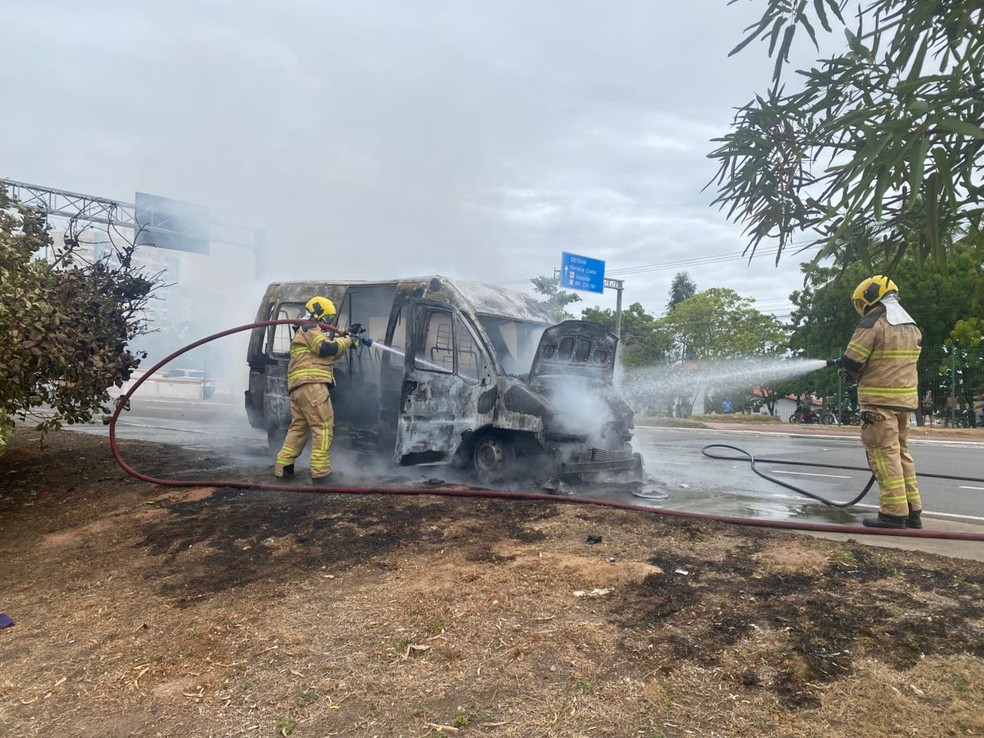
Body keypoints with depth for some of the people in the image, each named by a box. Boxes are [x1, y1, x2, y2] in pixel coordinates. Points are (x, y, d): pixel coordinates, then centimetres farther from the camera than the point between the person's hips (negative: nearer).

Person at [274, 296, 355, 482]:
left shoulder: (310, 332, 31)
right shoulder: (309, 328, 0)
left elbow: (331, 356, 29)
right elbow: (326, 348, -16)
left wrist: (345, 341, 18)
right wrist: (346, 341, -3)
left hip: (298, 388, 11)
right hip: (311, 385, -11)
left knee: (298, 427, 13)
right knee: (324, 427, -10)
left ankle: (283, 467, 13)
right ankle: (320, 471, -11)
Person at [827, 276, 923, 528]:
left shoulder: (872, 323, -11)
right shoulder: (912, 327, 15)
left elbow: (851, 363, -13)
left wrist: (851, 372, 10)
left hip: (879, 400, -8)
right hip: (905, 398, 8)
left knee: (884, 453, -4)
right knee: (901, 452, 16)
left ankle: (894, 513, -3)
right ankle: (912, 510, 20)